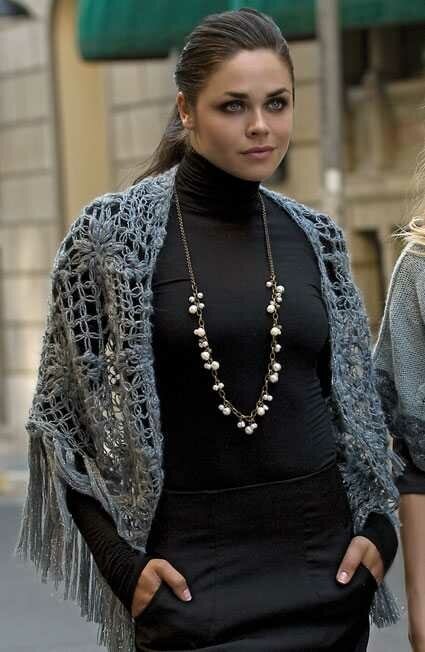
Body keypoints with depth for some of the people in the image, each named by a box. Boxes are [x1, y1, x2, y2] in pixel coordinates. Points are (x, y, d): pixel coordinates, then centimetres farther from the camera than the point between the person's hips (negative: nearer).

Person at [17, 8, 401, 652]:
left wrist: (379, 525, 3)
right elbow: (62, 413, -2)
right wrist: (121, 560, -9)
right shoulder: (111, 232, -5)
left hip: (323, 557, 3)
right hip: (189, 568, -3)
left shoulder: (314, 237, 6)